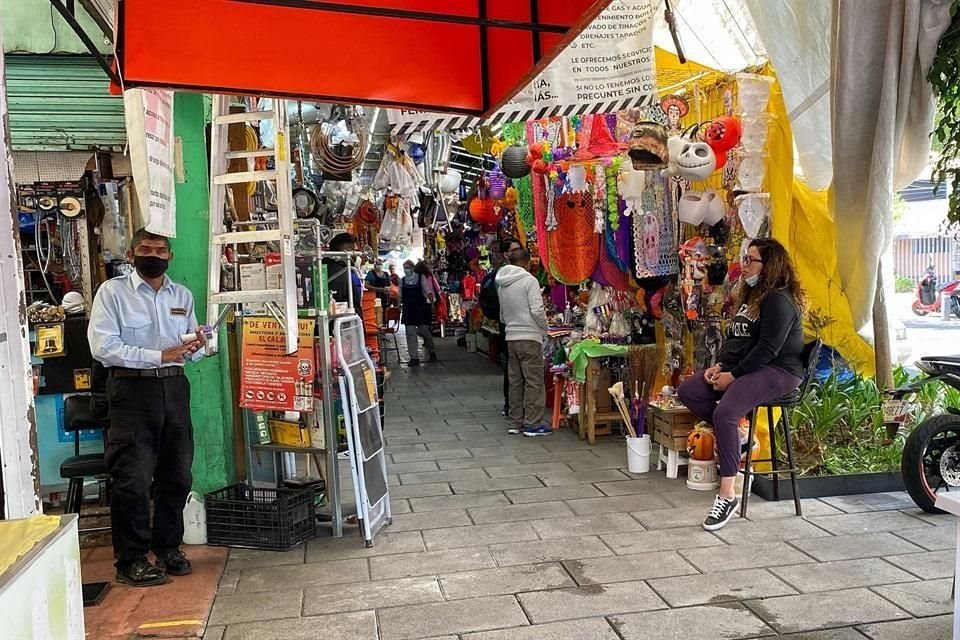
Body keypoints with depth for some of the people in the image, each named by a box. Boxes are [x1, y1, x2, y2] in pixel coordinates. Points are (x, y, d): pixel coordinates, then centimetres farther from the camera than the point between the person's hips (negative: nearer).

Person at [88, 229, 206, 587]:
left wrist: (195, 347, -6)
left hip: (174, 387, 5)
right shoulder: (112, 292, -2)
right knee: (134, 479, -3)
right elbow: (103, 347, -12)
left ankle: (168, 548, 27)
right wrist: (159, 356, -18)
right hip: (132, 388, -5)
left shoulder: (182, 295, 14)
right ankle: (131, 561, 10)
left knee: (177, 475, 11)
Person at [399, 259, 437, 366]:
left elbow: (428, 291, -3)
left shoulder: (421, 277, -1)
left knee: (425, 330, 3)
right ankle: (414, 357, 2)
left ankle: (432, 351, 28)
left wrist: (432, 303, -11)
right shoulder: (402, 280, 6)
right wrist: (399, 306, 4)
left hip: (421, 309, -2)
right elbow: (400, 296, 11)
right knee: (410, 333, -2)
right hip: (408, 310, 2)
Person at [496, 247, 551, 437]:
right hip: (529, 337, -7)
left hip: (511, 337, 7)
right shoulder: (529, 280, -10)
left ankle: (515, 422, 18)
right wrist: (545, 328, -1)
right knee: (534, 382, 0)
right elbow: (537, 310, -16)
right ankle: (532, 424, 2)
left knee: (515, 381, 13)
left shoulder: (502, 284, 12)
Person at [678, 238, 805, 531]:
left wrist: (733, 375, -19)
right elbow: (735, 338, 17)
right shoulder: (750, 296, 17)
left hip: (778, 371, -10)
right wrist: (720, 365, 1)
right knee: (687, 391, -3)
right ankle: (736, 435, 1)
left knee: (725, 412, -31)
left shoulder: (780, 300, -13)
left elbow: (768, 348, -21)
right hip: (745, 368, 10)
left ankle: (727, 496, -25)